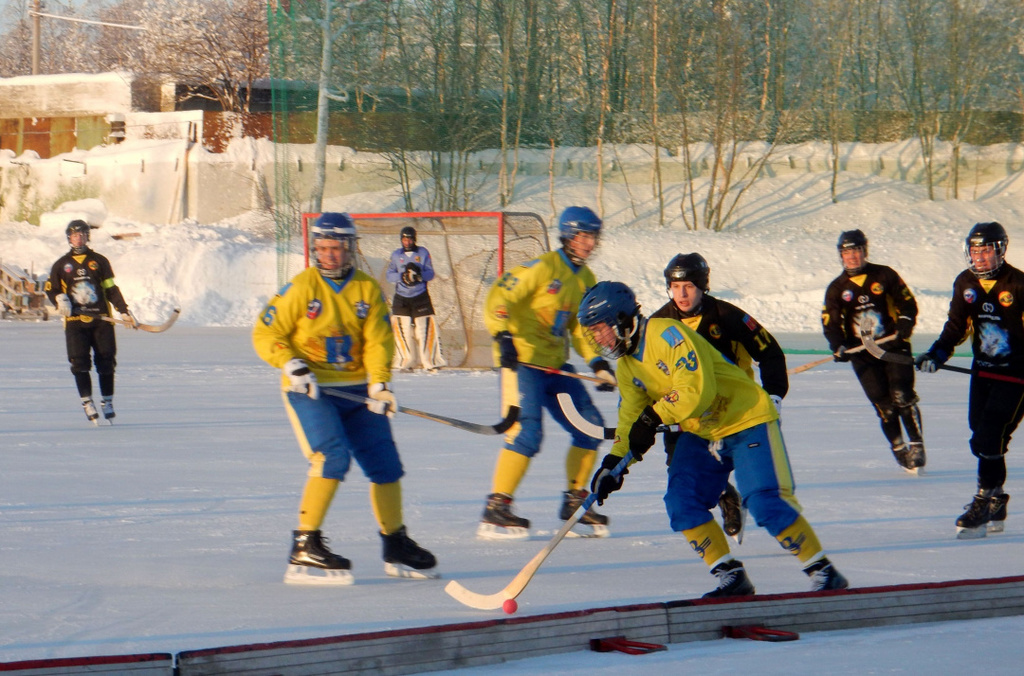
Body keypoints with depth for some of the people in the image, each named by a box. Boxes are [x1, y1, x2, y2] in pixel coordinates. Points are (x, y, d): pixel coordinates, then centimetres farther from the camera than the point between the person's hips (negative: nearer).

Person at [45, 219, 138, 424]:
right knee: (80, 362, -10)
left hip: (101, 319, 0)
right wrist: (60, 299, -7)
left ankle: (107, 402, 10)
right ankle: (87, 402, -4)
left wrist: (124, 311, 1)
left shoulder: (99, 261, 11)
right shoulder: (61, 264, 11)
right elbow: (50, 289, 14)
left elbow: (111, 290, 10)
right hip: (75, 321, 0)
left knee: (106, 361, -1)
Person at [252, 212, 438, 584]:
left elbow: (377, 341, -1)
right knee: (333, 456, -24)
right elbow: (265, 335, -5)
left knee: (385, 463, 6)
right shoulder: (302, 287, -7)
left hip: (355, 390, 5)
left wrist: (379, 384, -16)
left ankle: (396, 547, 24)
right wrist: (292, 365, -20)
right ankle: (304, 547, -20)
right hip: (309, 389, -5)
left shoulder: (368, 289, 5)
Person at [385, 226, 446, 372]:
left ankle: (430, 361, -6)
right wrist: (402, 276, -19)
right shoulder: (396, 255, 7)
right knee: (403, 329, -3)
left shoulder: (423, 253, 4)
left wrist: (419, 274, -23)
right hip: (401, 298, 1)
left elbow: (430, 273, -2)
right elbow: (389, 275, 1)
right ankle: (406, 362, 7)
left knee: (425, 328, -8)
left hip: (420, 297, -1)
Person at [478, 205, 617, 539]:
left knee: (590, 425, 4)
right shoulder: (543, 267, -11)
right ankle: (495, 511, -13)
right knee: (526, 432, -19)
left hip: (556, 365, 8)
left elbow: (581, 327, 19)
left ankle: (575, 502, 16)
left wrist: (598, 364, 5)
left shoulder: (585, 279, 14)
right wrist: (503, 336, -29)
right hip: (521, 360, -8)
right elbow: (499, 297, -16)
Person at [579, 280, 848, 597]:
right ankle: (730, 576, 1)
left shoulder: (667, 333, -22)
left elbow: (697, 388, -29)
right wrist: (614, 462, -4)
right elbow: (631, 416, 9)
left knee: (767, 504, -18)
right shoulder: (626, 365, 7)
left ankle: (824, 573, -9)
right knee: (682, 503, -4)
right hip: (700, 434, 9)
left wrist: (653, 417, -28)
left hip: (746, 420, -9)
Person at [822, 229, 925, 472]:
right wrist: (838, 347, -16)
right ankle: (899, 450, 5)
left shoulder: (884, 275, 4)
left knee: (902, 395, -16)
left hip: (893, 346, -1)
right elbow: (830, 322, 2)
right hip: (862, 354, 1)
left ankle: (916, 445, -9)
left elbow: (908, 304, 6)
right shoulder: (837, 288, 7)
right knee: (884, 404, -8)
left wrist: (903, 330, -10)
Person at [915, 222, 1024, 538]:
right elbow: (957, 325, 8)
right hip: (983, 371, 6)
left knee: (990, 439, -14)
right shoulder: (965, 284, 4)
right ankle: (995, 509, 18)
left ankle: (985, 502, -6)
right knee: (981, 438, 7)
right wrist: (938, 353, -6)